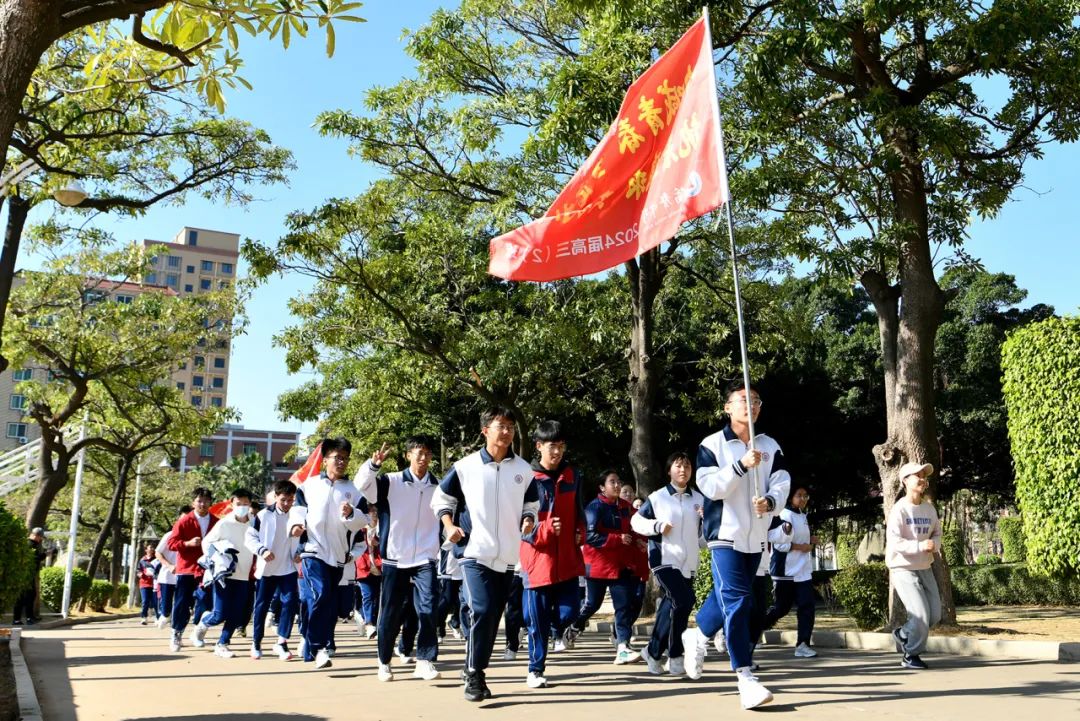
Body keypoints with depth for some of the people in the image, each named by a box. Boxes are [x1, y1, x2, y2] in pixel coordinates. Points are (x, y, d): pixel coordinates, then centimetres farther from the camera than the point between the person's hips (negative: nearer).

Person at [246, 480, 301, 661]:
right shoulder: (263, 515, -7)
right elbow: (249, 537, -3)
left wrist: (299, 552, -2)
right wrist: (262, 550, -18)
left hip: (288, 569, 2)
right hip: (266, 569, -1)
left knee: (290, 602, -11)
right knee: (261, 605, 7)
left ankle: (281, 642, -2)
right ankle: (256, 642, 23)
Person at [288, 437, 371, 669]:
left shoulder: (353, 489, 8)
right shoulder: (309, 484, 7)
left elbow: (364, 519, 4)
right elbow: (298, 507, 12)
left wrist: (351, 514, -16)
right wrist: (296, 523, -7)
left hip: (338, 553, 3)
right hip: (313, 548, -3)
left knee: (331, 603, 8)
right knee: (319, 594, -20)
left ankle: (313, 649, 21)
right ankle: (317, 646, -11)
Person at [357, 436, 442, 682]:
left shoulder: (437, 488, 7)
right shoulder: (391, 482, -1)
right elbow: (362, 484, -16)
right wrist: (373, 464, -33)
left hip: (425, 560, 1)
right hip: (395, 558, -1)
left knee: (428, 609, -12)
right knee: (390, 613, 6)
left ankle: (425, 661, -4)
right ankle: (384, 662, 21)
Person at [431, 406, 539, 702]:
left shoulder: (523, 469, 6)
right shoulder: (465, 466, -2)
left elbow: (531, 505, 19)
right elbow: (441, 499, 9)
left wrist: (528, 520, -3)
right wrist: (449, 526, -7)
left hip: (508, 556, 4)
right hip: (475, 552, -4)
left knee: (493, 616, 10)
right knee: (482, 612, -17)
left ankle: (474, 669, 25)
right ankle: (474, 675, -5)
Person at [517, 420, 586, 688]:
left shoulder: (573, 475, 8)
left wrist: (580, 532, 2)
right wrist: (545, 529, -20)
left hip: (568, 559, 3)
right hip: (538, 558, -3)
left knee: (570, 609, -2)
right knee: (538, 620, 3)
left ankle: (560, 629, 35)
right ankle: (535, 670, 19)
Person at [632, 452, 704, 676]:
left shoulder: (699, 499, 10)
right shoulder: (657, 497, 0)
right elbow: (636, 520, 4)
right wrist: (657, 526, -12)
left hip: (688, 563, 5)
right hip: (664, 559, -5)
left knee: (671, 606, 9)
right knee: (684, 601, -20)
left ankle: (654, 651, 24)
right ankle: (675, 656, -6)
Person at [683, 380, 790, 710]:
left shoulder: (771, 446, 7)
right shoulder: (712, 444, -5)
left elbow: (782, 483, -2)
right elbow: (709, 487, -14)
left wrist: (770, 501, -23)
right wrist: (741, 465, -24)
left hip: (756, 536, 5)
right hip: (725, 533, -5)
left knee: (727, 595, 18)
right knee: (737, 602, -13)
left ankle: (697, 637, 44)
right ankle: (745, 678, -10)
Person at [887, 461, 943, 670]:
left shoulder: (929, 508, 6)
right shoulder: (899, 509, -15)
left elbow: (937, 532, 18)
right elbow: (893, 541, -21)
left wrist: (934, 544, -5)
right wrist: (920, 545, -31)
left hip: (925, 568, 7)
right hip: (903, 569, -7)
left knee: (935, 615, 8)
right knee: (921, 614, -11)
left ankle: (903, 634, 32)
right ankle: (911, 656, 10)